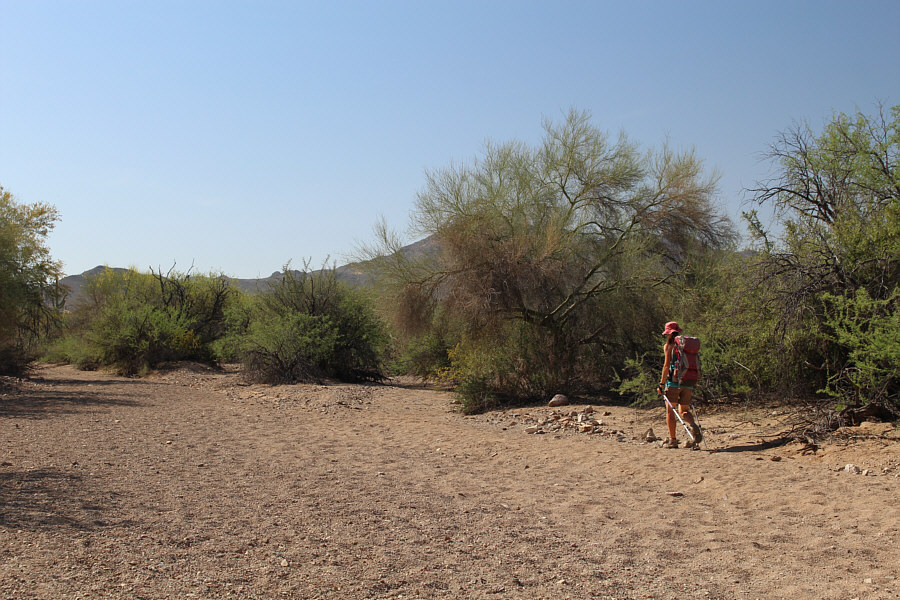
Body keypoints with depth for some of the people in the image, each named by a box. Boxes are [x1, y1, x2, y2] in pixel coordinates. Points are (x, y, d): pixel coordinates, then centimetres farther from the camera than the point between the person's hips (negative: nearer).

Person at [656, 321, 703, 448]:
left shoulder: (669, 346, -1)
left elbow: (667, 365, -10)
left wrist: (662, 383, -7)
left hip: (674, 381, -5)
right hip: (688, 383, 5)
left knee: (670, 411, 4)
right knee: (684, 411, 13)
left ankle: (673, 440, 2)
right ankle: (694, 426, -16)